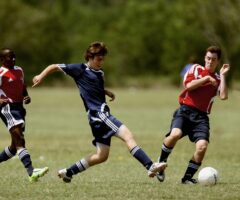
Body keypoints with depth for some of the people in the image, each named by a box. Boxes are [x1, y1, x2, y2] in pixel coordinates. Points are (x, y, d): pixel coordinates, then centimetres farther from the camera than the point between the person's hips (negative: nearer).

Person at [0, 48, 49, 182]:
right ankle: (31, 172, -32)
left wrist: (27, 97, 8)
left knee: (15, 146, 13)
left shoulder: (19, 71, 17)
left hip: (19, 108, 9)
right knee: (20, 141, -20)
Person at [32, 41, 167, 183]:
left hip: (102, 115, 9)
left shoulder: (100, 73, 20)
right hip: (98, 113, -9)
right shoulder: (80, 69, -1)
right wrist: (41, 76, -8)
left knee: (102, 156, 12)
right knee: (128, 136, -22)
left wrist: (107, 92, 21)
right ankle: (151, 167, -34)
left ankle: (68, 172, 21)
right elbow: (55, 67, 5)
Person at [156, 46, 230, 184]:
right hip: (185, 110, -2)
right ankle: (161, 163, -7)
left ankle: (188, 177, -3)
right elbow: (189, 85, -5)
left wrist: (223, 75, -2)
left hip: (201, 117, 2)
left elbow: (224, 96, -5)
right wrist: (206, 79, -3)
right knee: (175, 134, -30)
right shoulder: (196, 69, 12)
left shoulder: (218, 79, 15)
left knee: (202, 145, -20)